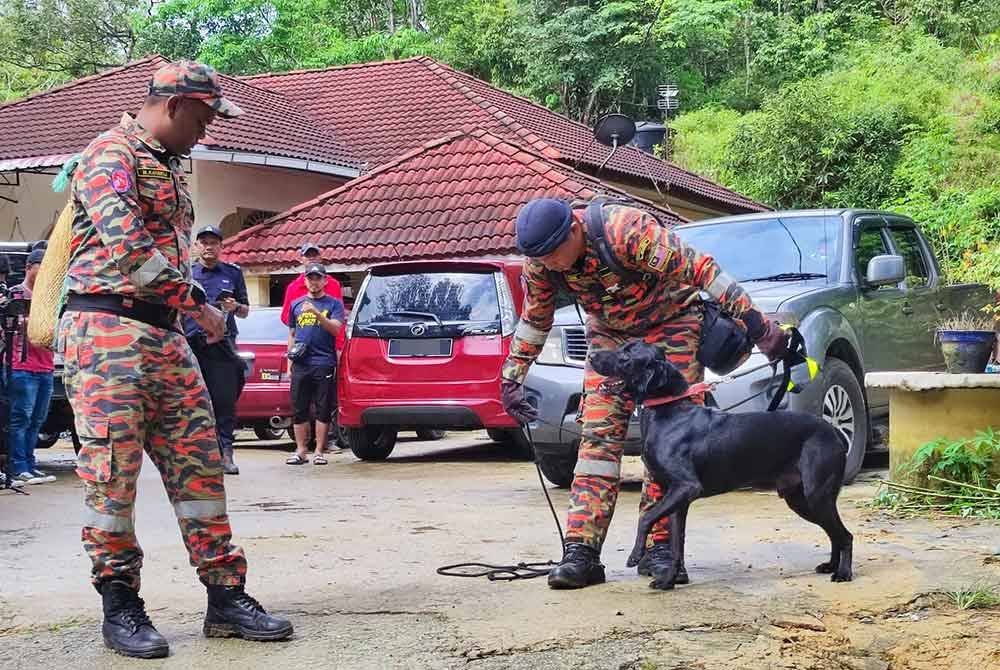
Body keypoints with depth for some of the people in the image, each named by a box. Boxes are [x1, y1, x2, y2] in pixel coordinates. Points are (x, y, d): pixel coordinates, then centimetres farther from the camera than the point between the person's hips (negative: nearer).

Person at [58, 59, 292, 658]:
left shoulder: (170, 167, 22)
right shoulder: (113, 154, -8)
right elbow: (127, 247, -20)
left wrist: (190, 309, 15)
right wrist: (197, 303, -15)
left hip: (164, 333, 9)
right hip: (107, 330, -9)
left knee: (200, 463, 5)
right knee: (112, 471, -4)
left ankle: (226, 597, 9)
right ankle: (120, 606, 6)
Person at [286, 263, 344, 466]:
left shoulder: (333, 304, 7)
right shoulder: (296, 304, 18)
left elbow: (335, 329, -8)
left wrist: (316, 313, -21)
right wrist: (290, 358, 12)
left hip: (324, 364, -3)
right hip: (300, 365, 3)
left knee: (323, 410, -2)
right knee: (299, 410, 3)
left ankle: (319, 451, 3)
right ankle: (301, 451, 10)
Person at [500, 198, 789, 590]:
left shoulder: (627, 231, -34)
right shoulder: (539, 261, -15)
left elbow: (698, 269, -33)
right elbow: (535, 319, 4)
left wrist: (754, 322, -34)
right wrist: (511, 377, 6)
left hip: (672, 326, -4)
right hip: (610, 335, 4)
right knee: (599, 432, -8)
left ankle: (658, 547, -3)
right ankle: (581, 550, -12)